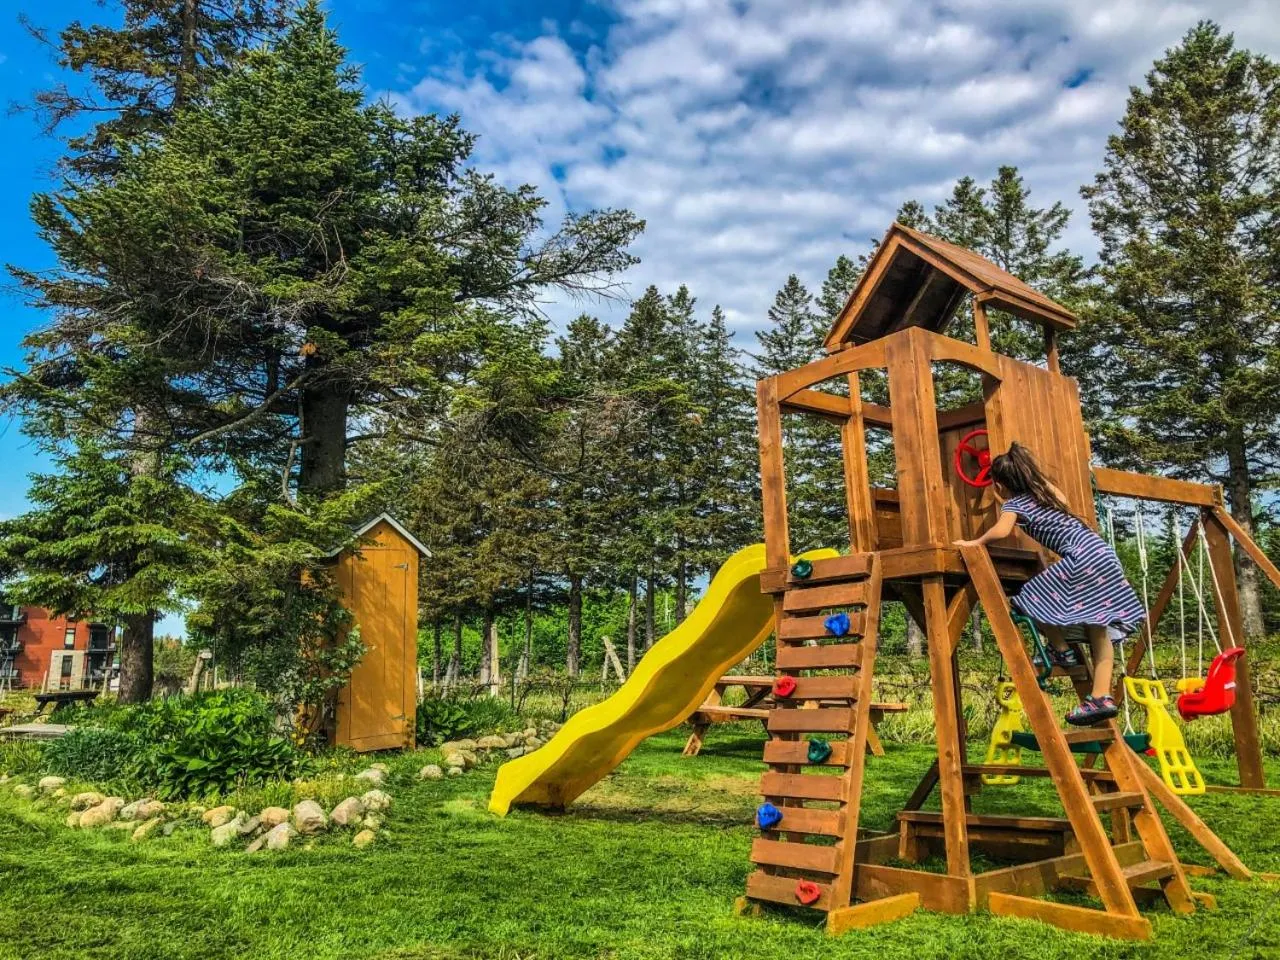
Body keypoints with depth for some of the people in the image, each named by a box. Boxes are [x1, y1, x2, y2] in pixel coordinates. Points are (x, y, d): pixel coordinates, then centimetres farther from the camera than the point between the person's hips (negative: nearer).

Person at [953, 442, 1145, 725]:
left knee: (1031, 599, 2)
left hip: (1082, 558, -9)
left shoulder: (1013, 504, -1)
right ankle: (1101, 698, 5)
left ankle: (1062, 651, 11)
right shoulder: (1044, 490, 21)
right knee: (1098, 629, 6)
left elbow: (1001, 530, -22)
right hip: (1101, 552, 9)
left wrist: (974, 543, -9)